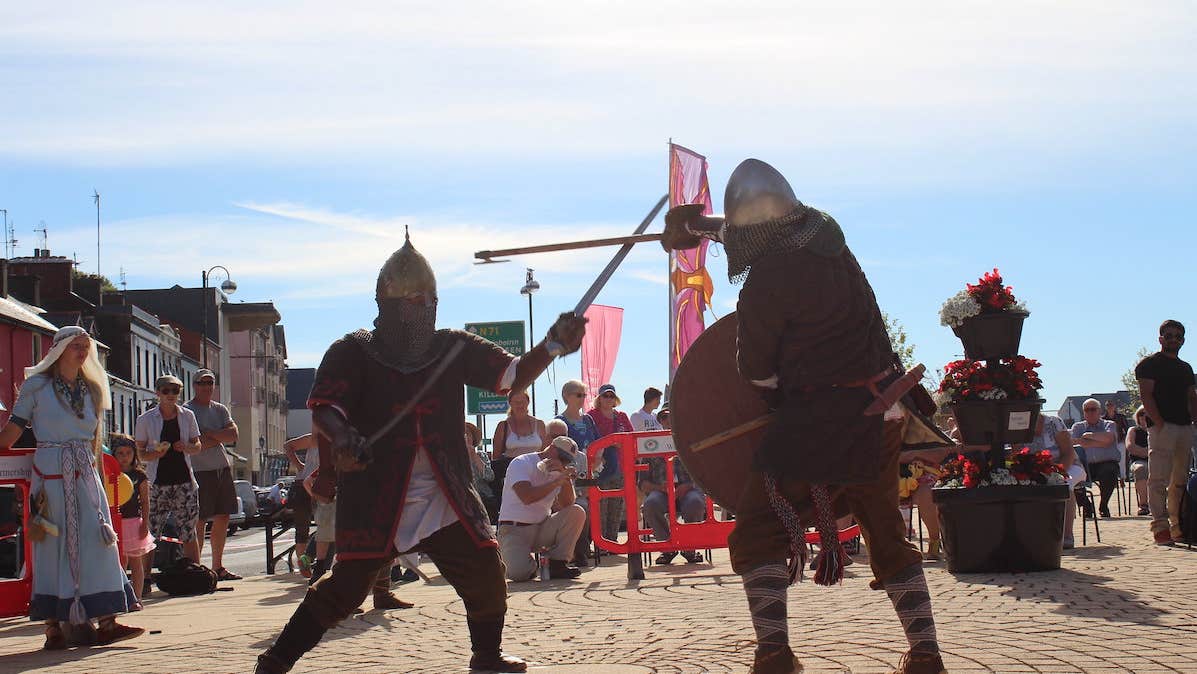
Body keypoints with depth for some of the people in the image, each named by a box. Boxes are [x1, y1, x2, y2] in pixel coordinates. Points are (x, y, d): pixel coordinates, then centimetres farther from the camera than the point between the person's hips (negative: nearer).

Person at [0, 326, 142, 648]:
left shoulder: (91, 390, 15)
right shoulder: (36, 386, 2)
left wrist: (95, 469, 14)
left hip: (85, 474, 4)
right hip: (50, 473, -4)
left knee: (98, 541, -4)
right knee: (52, 546, -2)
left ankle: (106, 622, -7)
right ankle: (53, 625, 3)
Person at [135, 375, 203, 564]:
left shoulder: (187, 416, 10)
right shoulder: (146, 419, 4)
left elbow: (197, 447, 15)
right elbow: (139, 452, 5)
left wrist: (186, 447, -7)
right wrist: (155, 454, -16)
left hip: (184, 481, 2)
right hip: (157, 483, -2)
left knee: (189, 533, 3)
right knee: (151, 535, -6)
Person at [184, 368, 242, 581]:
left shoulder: (220, 410, 16)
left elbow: (233, 435, 1)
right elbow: (195, 444, -16)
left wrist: (209, 434, -9)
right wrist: (220, 438, -4)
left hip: (223, 468, 7)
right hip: (200, 470, -7)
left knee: (222, 519, 8)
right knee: (198, 522, -7)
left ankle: (218, 567, 15)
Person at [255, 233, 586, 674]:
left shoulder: (454, 348, 7)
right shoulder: (353, 352, -1)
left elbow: (513, 377, 3)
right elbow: (323, 407, -11)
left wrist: (552, 346, -14)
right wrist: (341, 436, -34)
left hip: (447, 498, 3)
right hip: (375, 499, -3)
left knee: (486, 578, -1)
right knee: (347, 586, -7)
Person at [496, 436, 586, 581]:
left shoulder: (557, 471, 9)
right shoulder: (521, 463, -9)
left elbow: (566, 505, -6)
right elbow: (526, 497, -26)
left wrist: (566, 478, -20)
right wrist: (557, 481, -25)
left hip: (542, 528, 6)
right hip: (514, 529, -6)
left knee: (577, 512, -17)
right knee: (518, 572, -31)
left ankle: (557, 564, -9)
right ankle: (529, 561, 8)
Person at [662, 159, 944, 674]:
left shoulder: (767, 280, -15)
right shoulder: (825, 234, 6)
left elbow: (756, 370, -4)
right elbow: (774, 227, 29)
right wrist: (700, 223, 40)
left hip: (816, 420, -8)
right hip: (879, 413, 8)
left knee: (757, 534, -1)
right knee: (888, 535, 19)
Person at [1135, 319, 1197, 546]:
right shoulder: (1150, 364, 2)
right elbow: (1146, 395, -7)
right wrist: (1160, 424, -16)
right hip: (1162, 426, -7)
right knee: (1159, 478, -11)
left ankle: (1178, 525, 12)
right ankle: (1160, 527, -13)